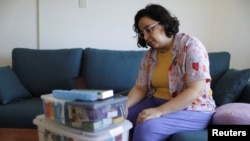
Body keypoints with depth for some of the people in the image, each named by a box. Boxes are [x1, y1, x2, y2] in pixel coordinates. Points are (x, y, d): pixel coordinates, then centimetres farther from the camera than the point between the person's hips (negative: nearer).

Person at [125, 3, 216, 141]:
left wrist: (159, 111, -29)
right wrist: (124, 106, -17)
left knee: (146, 127, -30)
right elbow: (140, 88, 4)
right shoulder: (149, 55, 4)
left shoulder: (191, 46, -16)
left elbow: (196, 90, -23)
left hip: (192, 110, -6)